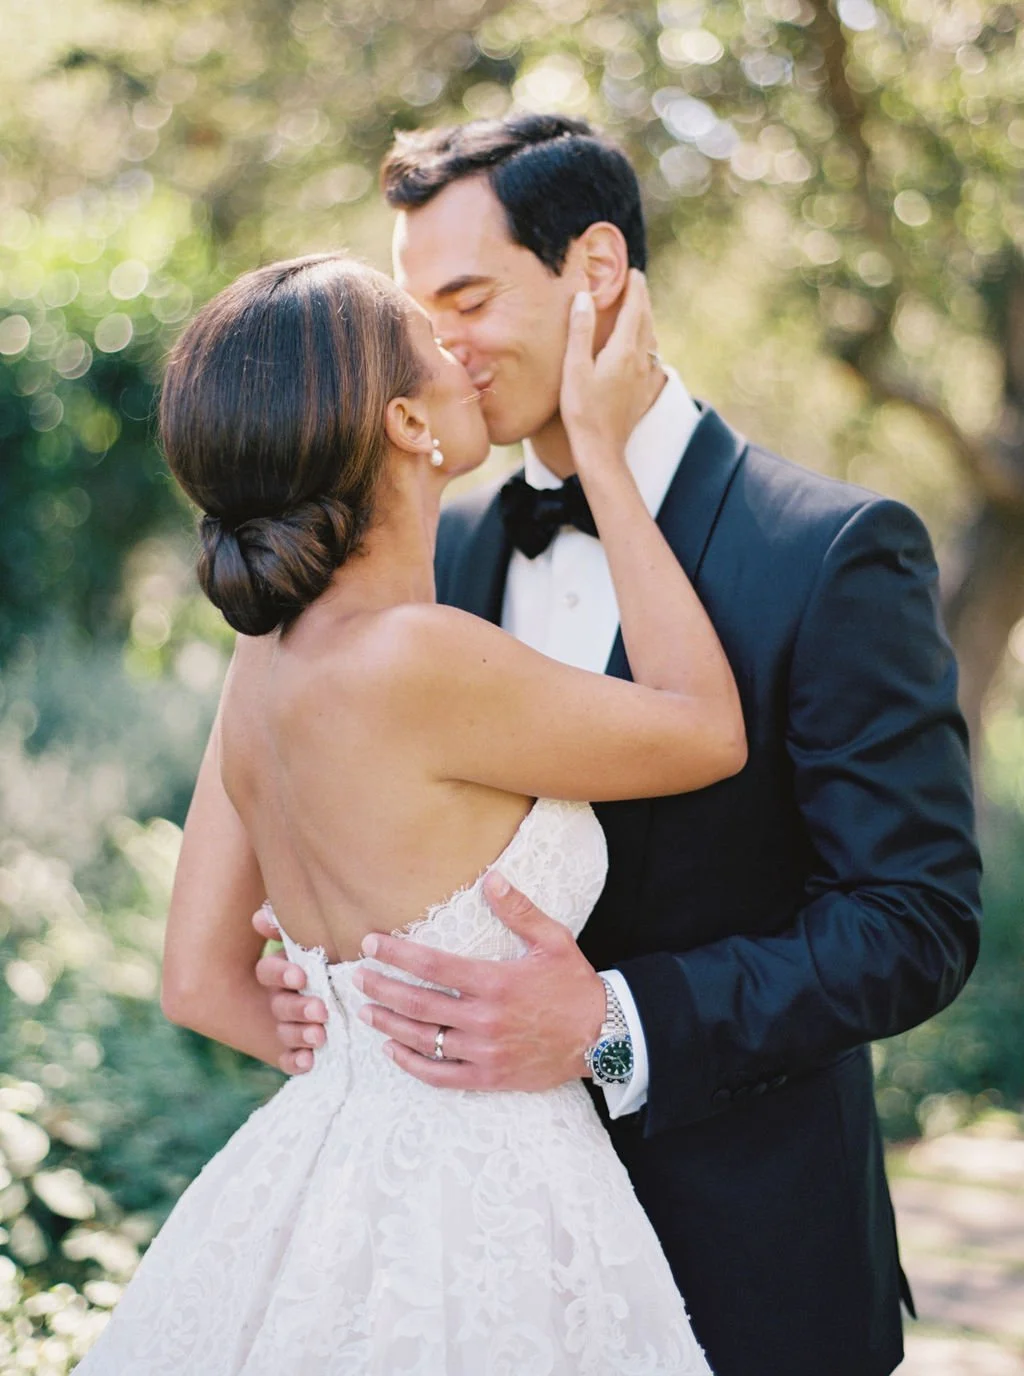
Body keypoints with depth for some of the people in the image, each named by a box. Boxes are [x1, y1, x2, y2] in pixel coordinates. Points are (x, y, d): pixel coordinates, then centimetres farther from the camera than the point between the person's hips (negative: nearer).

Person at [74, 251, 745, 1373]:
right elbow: (710, 732, -10)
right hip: (473, 1219, -8)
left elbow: (199, 982, 6)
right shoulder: (412, 660, -26)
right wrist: (601, 447, -8)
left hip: (330, 1161, 8)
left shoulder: (268, 656, -1)